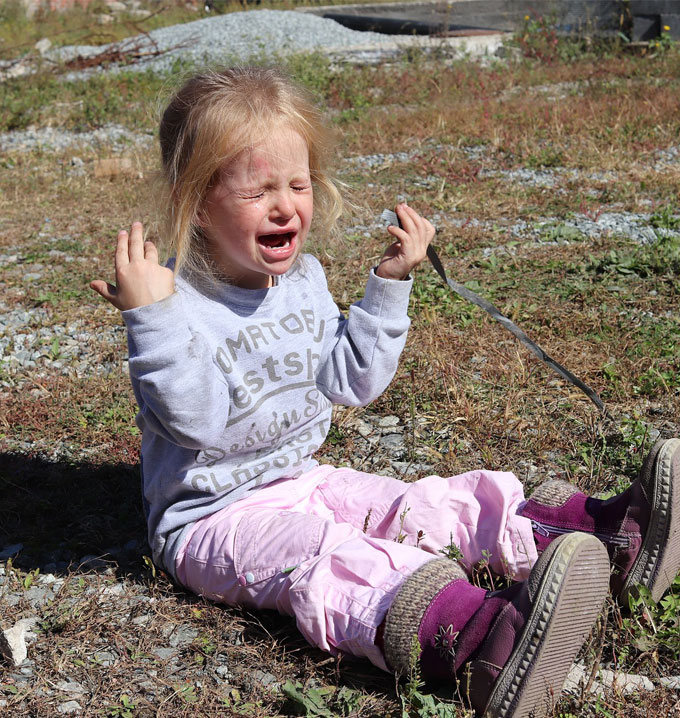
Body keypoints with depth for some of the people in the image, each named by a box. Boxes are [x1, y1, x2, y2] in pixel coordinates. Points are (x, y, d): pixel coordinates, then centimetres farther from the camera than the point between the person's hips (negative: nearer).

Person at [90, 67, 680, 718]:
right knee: (330, 557, -35)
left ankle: (608, 537, -12)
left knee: (435, 504, -6)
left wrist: (389, 284, 1)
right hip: (214, 518, -8)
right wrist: (152, 316, -36)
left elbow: (352, 382, 7)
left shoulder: (303, 278, 5)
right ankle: (474, 641, -60)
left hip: (304, 482, 8)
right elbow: (200, 419, -26)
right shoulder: (177, 300, -17)